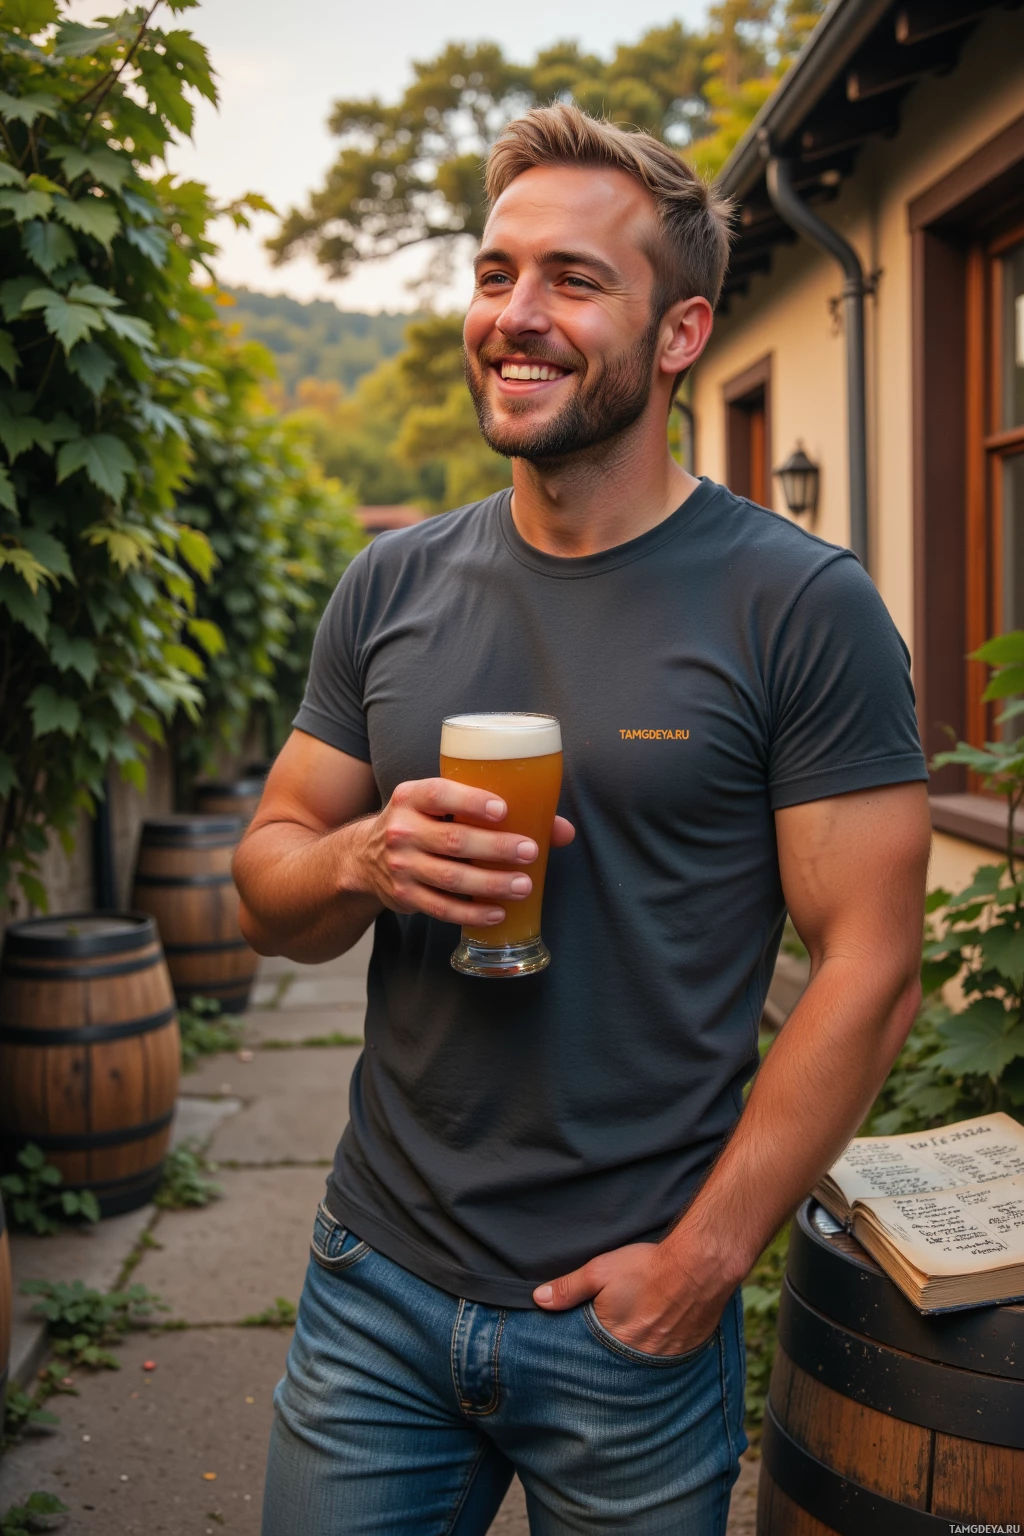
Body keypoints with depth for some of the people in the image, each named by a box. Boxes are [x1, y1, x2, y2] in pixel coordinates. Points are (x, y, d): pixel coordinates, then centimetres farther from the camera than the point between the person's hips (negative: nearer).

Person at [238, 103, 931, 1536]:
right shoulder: (392, 585, 2)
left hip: (629, 1321, -3)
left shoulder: (804, 607, -11)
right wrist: (363, 860, -15)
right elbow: (266, 878, 7)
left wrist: (699, 1262, -14)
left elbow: (869, 970, -12)